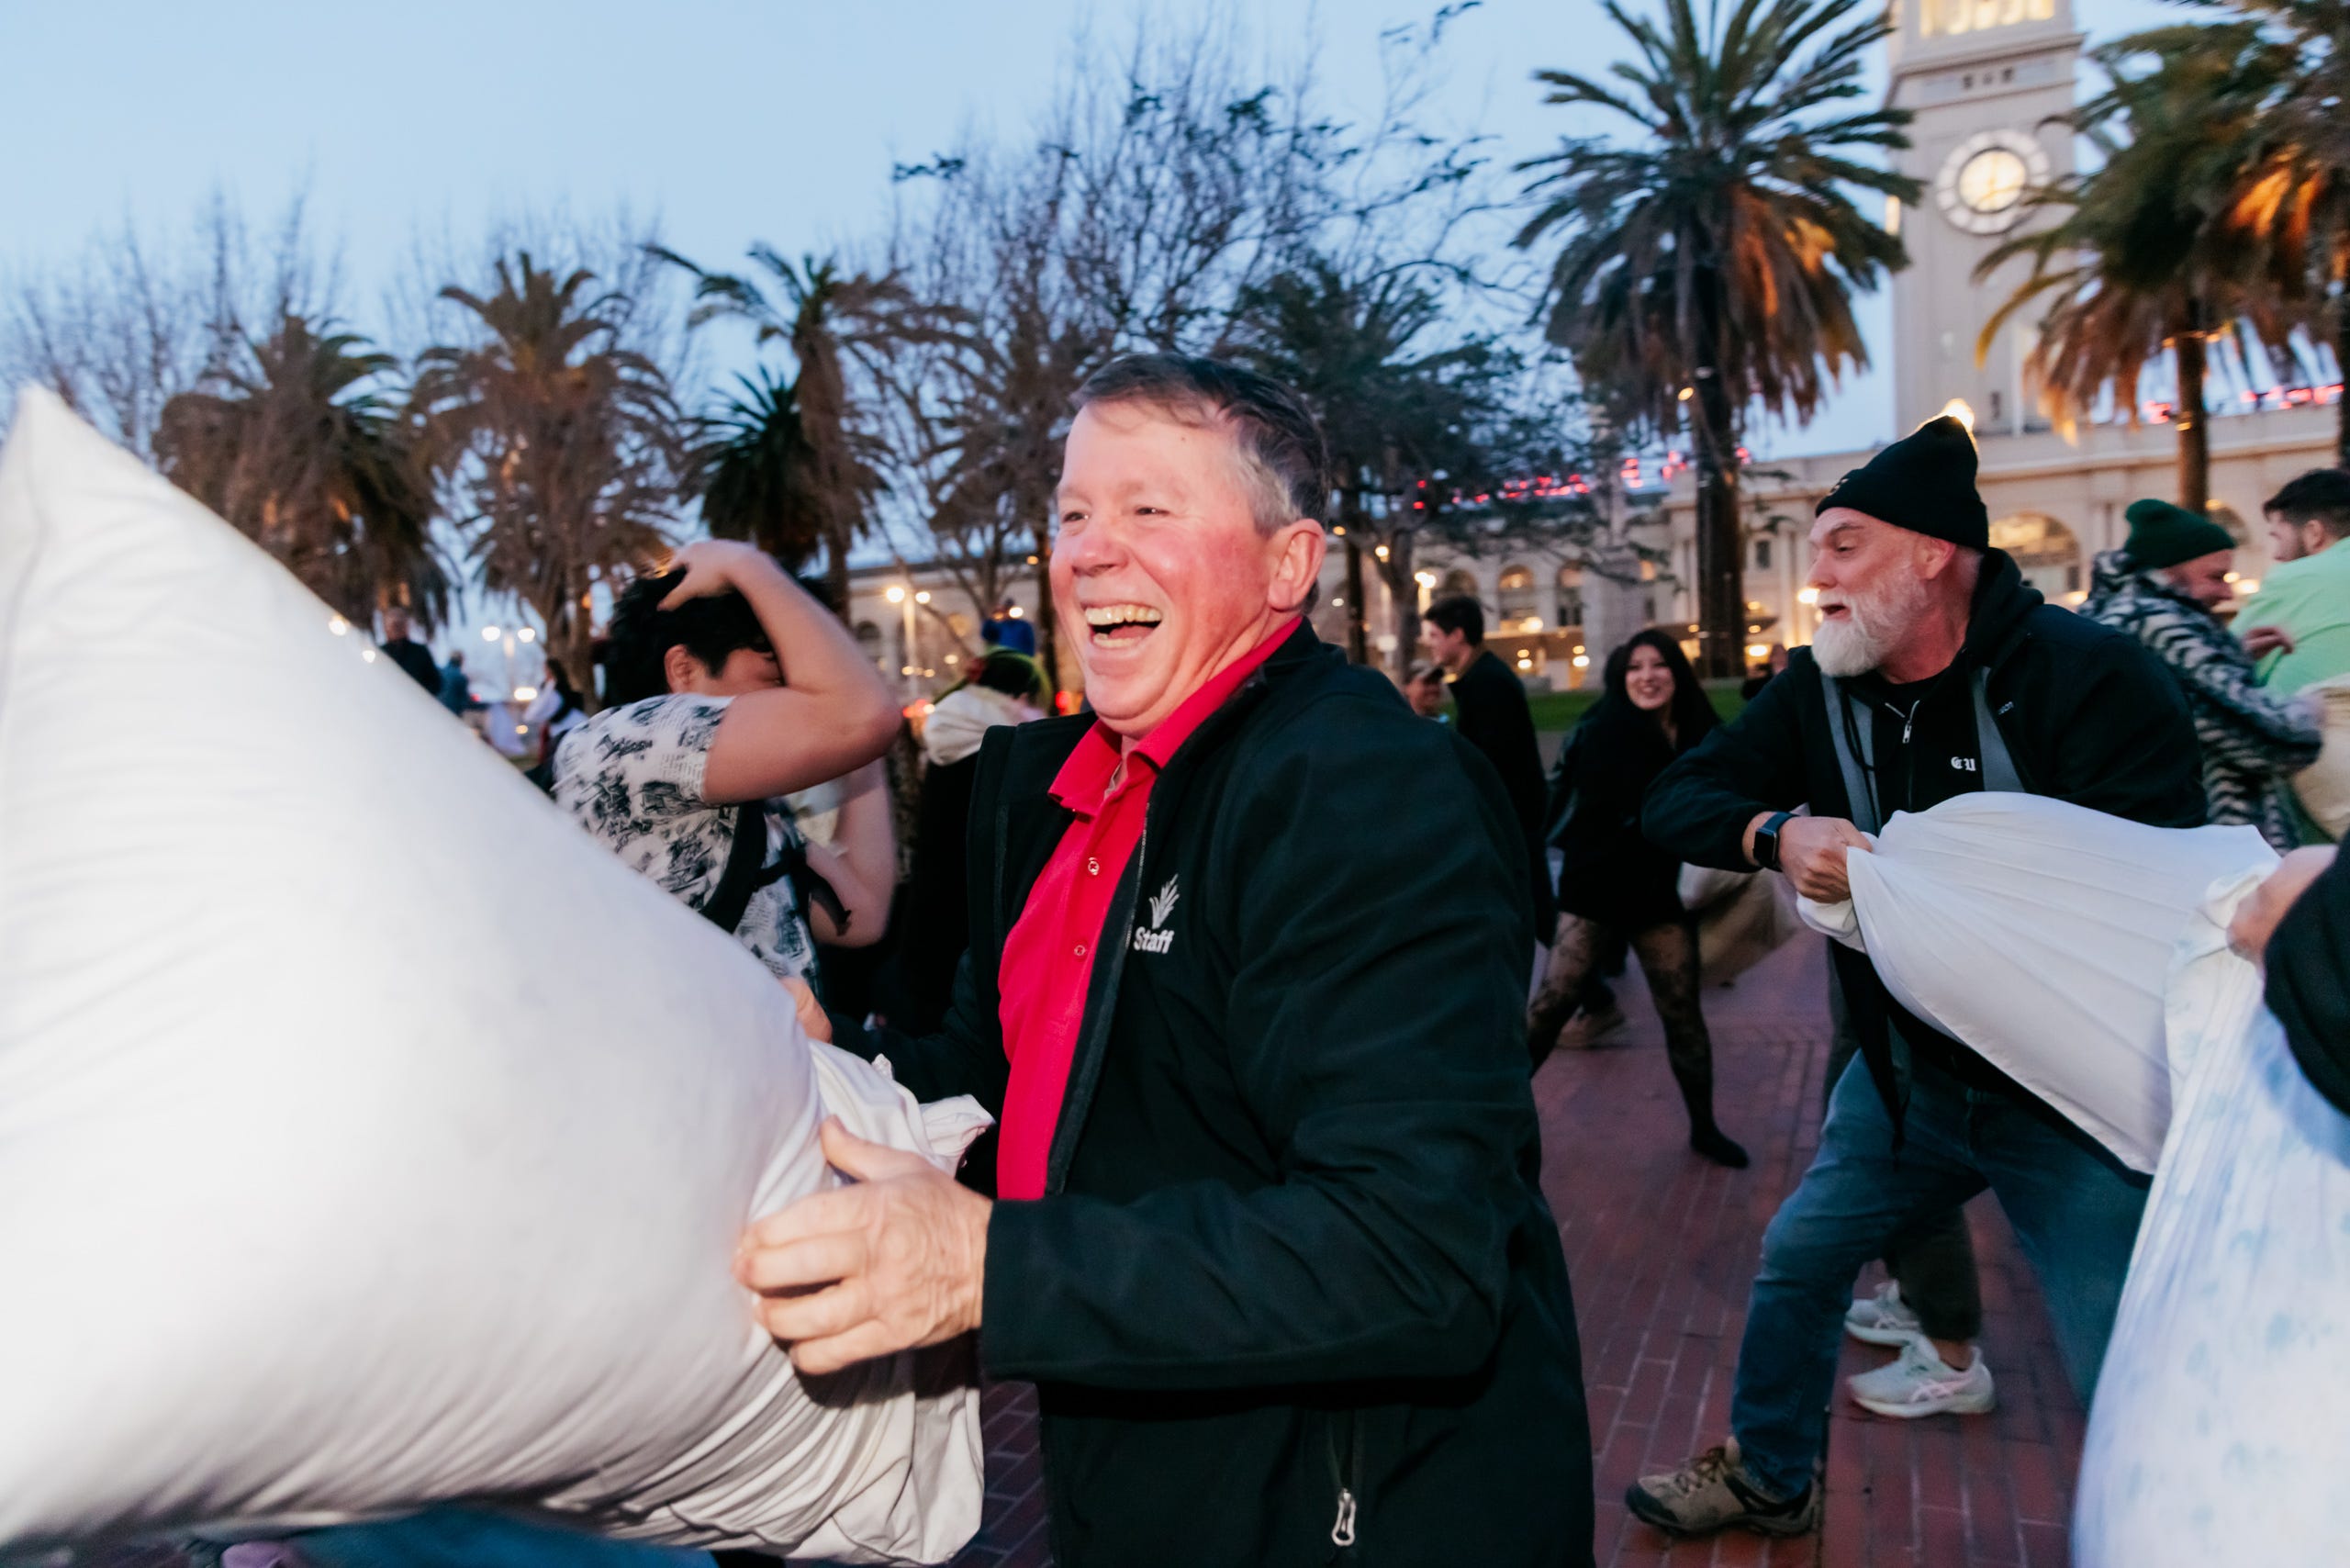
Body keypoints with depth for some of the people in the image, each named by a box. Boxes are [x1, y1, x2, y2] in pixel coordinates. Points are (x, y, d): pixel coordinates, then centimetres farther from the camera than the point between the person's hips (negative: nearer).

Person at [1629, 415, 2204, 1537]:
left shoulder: (2090, 676, -19)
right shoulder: (1820, 689, -1)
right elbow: (1675, 800, -3)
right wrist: (1775, 834, -24)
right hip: (1909, 1067, 6)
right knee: (1798, 1256, 17)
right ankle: (1768, 1477, 40)